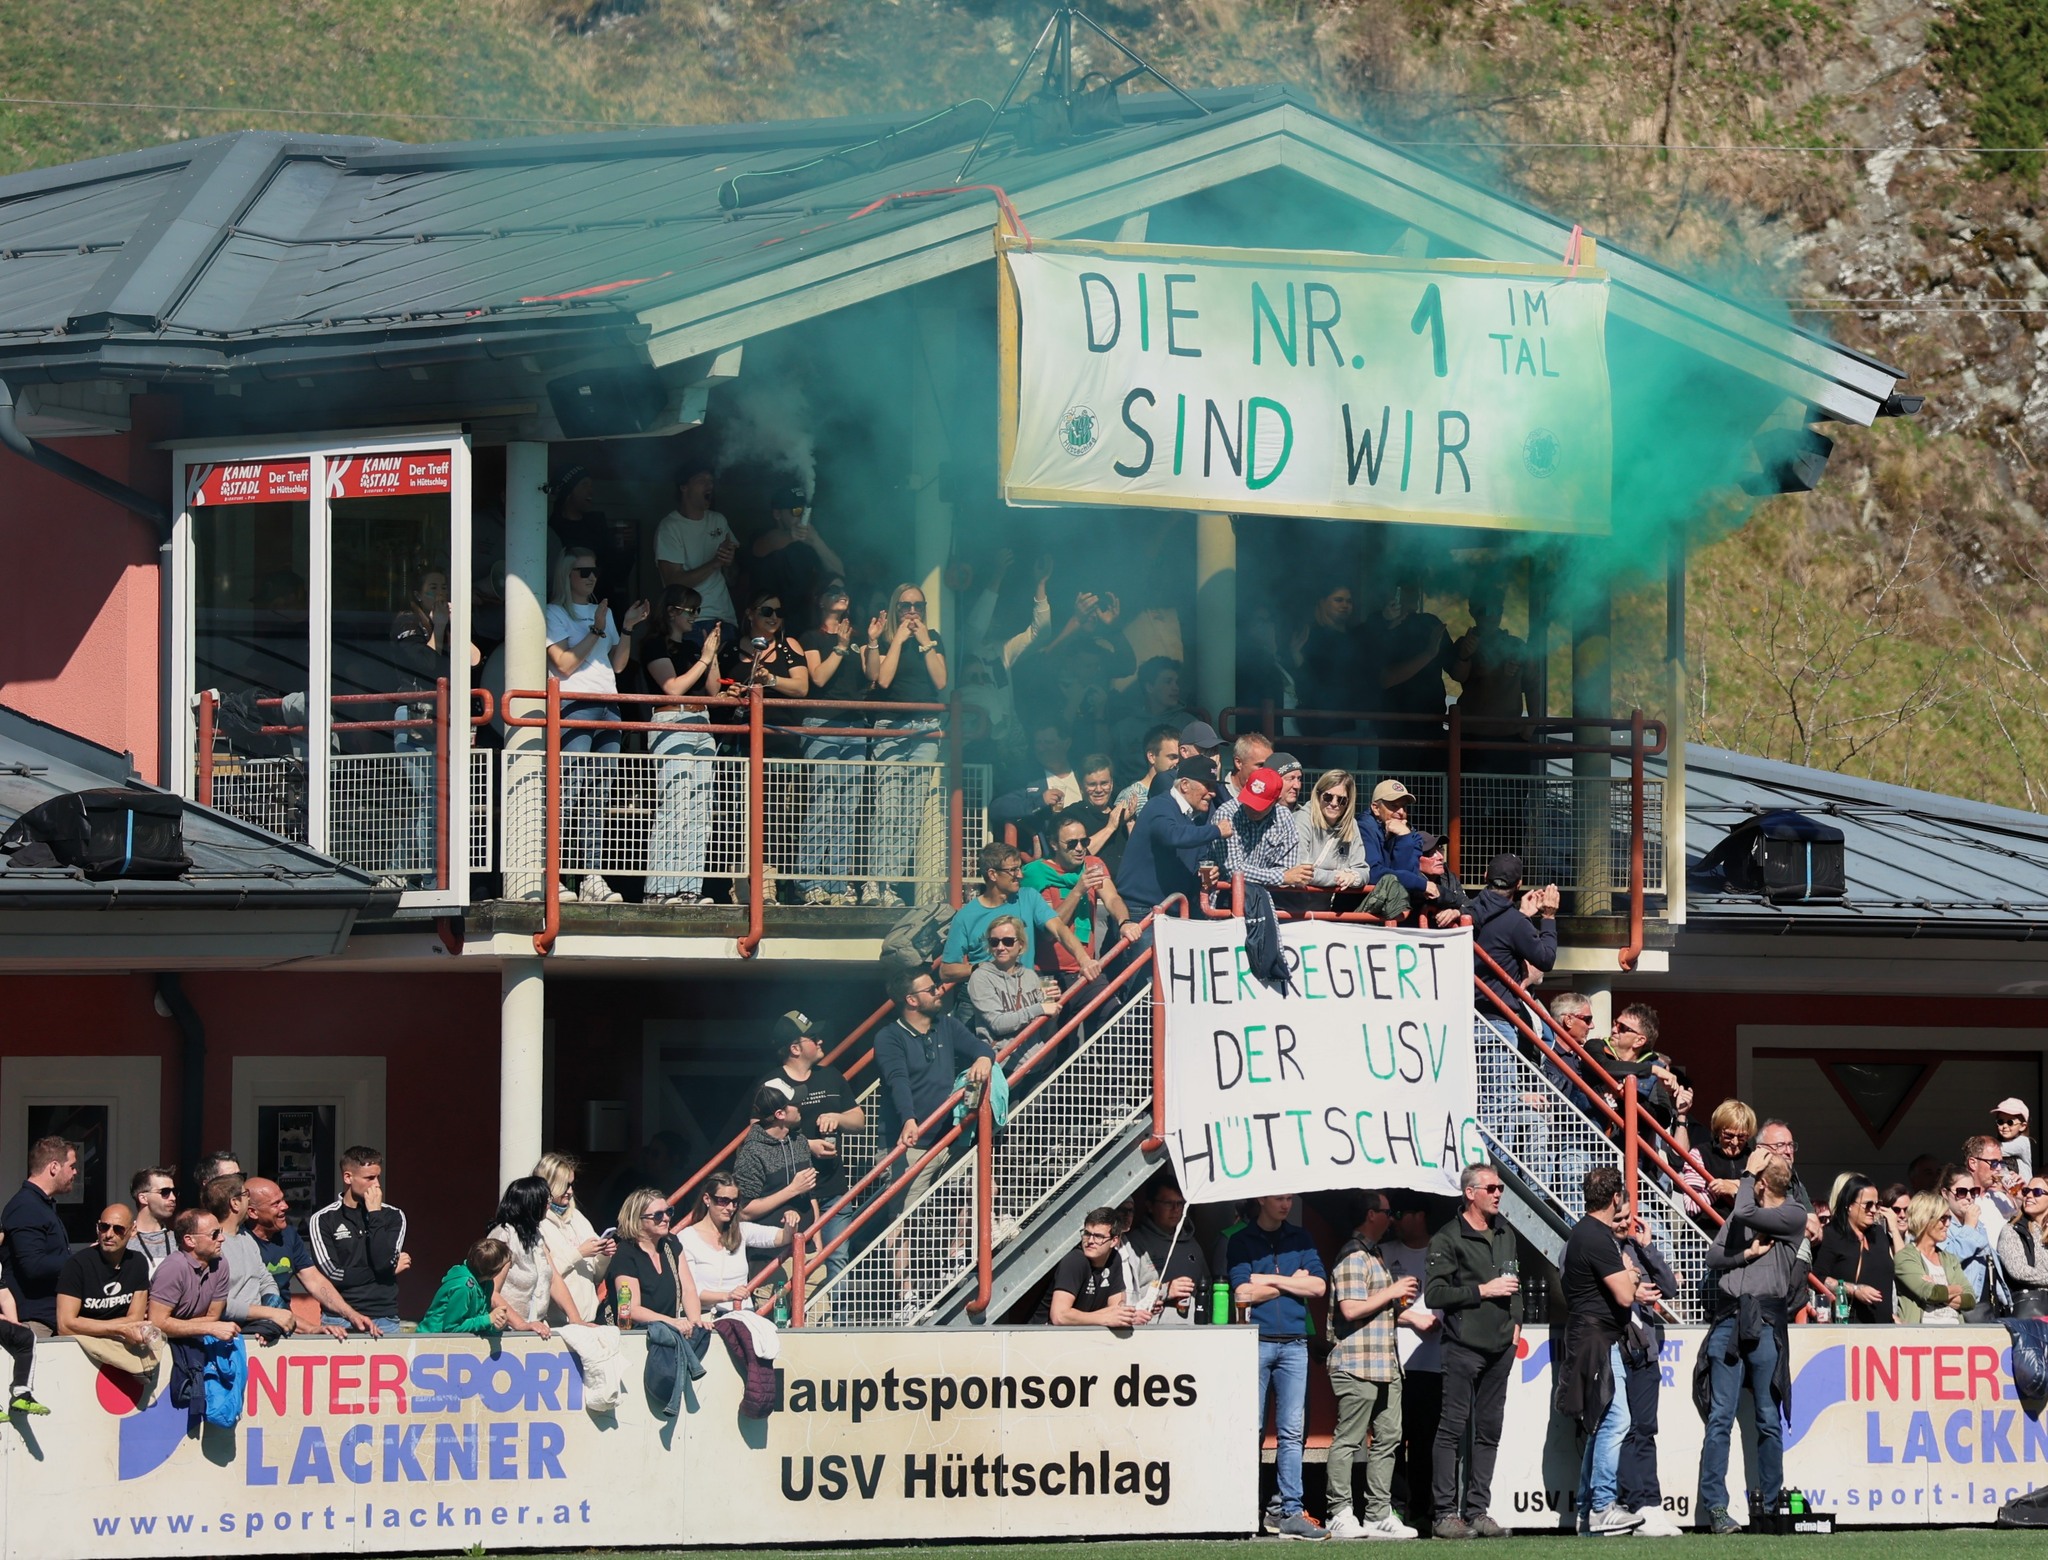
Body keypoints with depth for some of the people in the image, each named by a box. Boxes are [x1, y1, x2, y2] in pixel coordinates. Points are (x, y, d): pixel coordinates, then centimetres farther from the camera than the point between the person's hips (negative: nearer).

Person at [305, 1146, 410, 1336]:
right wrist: (390, 1270, 0)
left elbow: (384, 1263, -4)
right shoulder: (322, 1220, 4)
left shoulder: (392, 1216, 11)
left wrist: (375, 1215, -3)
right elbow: (331, 1275, -6)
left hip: (385, 1318, 2)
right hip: (338, 1318, -2)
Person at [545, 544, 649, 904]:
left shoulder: (602, 612, 22)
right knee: (569, 792, -14)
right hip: (573, 704, -7)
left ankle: (593, 879, 0)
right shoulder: (556, 613, 2)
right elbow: (565, 663, -9)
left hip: (607, 705, 7)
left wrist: (627, 629, 7)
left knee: (598, 796, 2)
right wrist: (598, 631, -10)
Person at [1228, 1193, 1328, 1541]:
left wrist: (1270, 1280, -4)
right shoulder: (1241, 1242, 6)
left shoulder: (1300, 1239, 16)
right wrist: (1292, 1282, -1)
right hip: (1255, 1341, -3)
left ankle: (1289, 1510, -3)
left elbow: (1319, 1286, 4)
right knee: (1251, 1430, -3)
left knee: (1291, 1431, -2)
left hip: (1294, 1342, 3)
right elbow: (1243, 1293, -6)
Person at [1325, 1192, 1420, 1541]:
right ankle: (1341, 1515, -4)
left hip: (1384, 1365, 10)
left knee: (1388, 1438, 8)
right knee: (1348, 1440, -6)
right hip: (1358, 1364, -10)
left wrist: (1400, 1302, 18)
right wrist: (1391, 1293, -12)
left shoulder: (1372, 1256, 21)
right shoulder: (1354, 1257, -11)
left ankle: (1379, 1514, 11)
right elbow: (1351, 1309, -21)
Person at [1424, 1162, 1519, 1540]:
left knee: (1489, 1431, 6)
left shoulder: (1505, 1234, 16)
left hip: (1500, 1348, 7)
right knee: (1453, 1429, -6)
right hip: (1463, 1348, -7)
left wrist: (1515, 1324, 17)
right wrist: (1483, 1291, -13)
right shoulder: (1448, 1239, -6)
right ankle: (1446, 1513, -5)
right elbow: (1434, 1295, -11)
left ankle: (1477, 1510, 10)